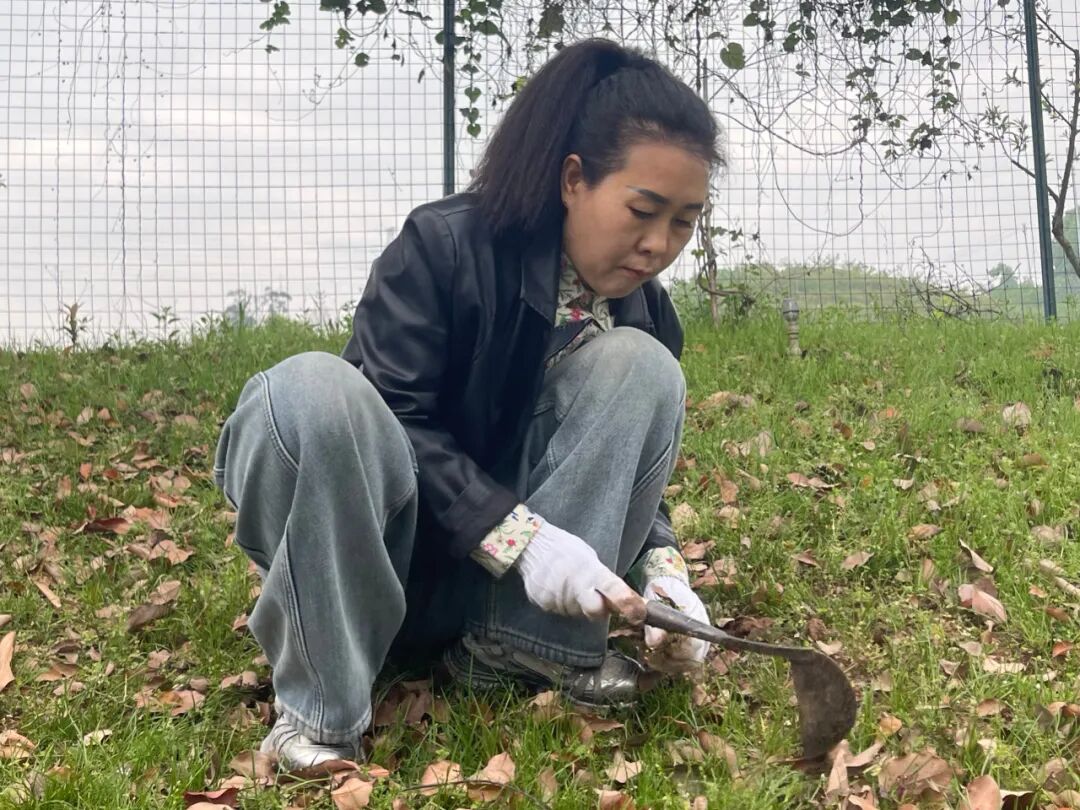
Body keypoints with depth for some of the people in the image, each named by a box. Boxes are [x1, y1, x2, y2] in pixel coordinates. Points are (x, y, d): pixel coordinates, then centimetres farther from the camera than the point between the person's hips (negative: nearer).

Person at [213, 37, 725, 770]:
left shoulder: (643, 311, 0)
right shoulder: (442, 247, -18)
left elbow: (632, 471, 4)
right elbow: (395, 422, -23)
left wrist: (662, 566, -16)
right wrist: (518, 537, -32)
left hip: (497, 588, 4)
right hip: (365, 561, -4)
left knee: (640, 366, -16)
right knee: (314, 389, -37)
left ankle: (535, 640, -15)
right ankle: (320, 704, -25)